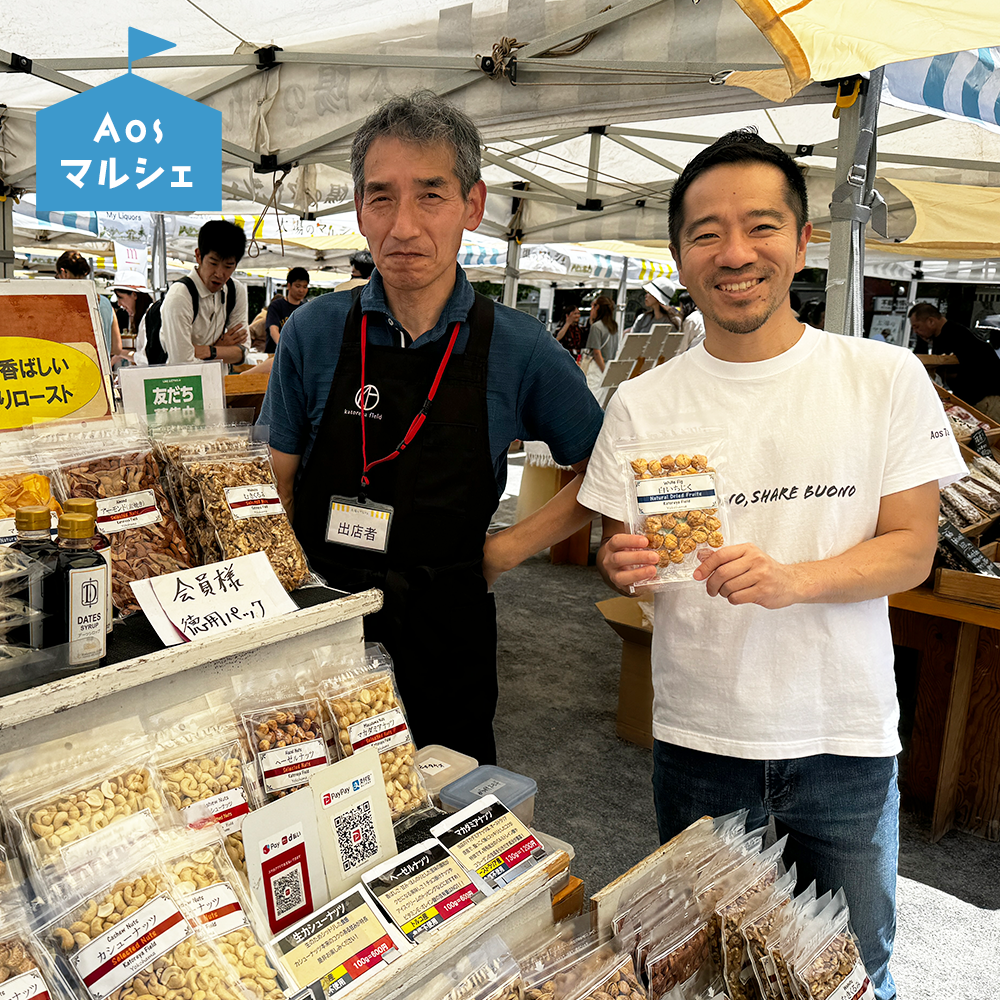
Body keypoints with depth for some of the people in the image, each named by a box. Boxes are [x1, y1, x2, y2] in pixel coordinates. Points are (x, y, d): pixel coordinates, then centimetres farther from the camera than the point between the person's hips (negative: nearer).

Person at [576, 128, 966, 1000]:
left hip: (846, 740, 0)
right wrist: (622, 566, -20)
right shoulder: (643, 404, -3)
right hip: (698, 739, 1)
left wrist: (793, 579, -25)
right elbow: (621, 553, 4)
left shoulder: (887, 379, -5)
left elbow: (913, 547, -6)